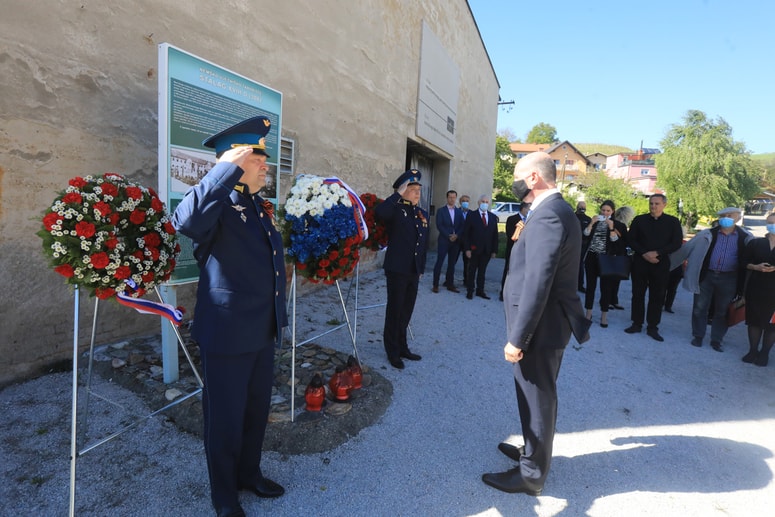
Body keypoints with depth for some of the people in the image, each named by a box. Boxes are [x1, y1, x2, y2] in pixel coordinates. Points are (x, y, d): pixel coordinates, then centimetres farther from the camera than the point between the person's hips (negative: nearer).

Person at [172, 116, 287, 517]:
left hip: (264, 334, 8)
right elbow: (185, 221, -40)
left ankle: (249, 474, 46)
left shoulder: (261, 207, 10)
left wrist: (280, 317, 20)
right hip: (227, 336, -8)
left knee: (257, 412, 23)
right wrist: (228, 167, -33)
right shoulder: (218, 205, -15)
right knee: (225, 419, 12)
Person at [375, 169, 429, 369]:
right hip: (397, 270, -6)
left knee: (406, 311, 16)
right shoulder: (395, 209, -8)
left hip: (414, 271, 6)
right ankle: (393, 351, 20)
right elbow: (379, 212, -33)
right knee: (395, 311, 5)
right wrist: (398, 194, -22)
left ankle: (402, 347, 31)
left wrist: (422, 268, 15)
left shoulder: (423, 214, 12)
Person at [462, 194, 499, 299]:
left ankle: (480, 291, 19)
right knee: (472, 271, 7)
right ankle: (469, 291, 16)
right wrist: (467, 249, -12)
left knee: (482, 271, 10)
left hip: (487, 250, 3)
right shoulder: (472, 216, -2)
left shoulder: (493, 217, 7)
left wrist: (494, 250, 2)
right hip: (474, 249, -3)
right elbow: (466, 233, -5)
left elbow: (495, 235, 7)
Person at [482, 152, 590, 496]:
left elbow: (537, 284, -27)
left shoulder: (547, 215, -22)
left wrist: (517, 338, -24)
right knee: (538, 396, 24)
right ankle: (533, 451, 43)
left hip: (539, 327, -10)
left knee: (537, 399, 6)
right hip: (549, 324, 10)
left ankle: (531, 473, 25)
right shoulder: (557, 210, 11)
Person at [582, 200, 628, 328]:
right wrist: (591, 223, -16)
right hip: (591, 257, 2)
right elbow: (585, 234, -6)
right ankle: (588, 313, 15)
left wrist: (611, 227, -19)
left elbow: (615, 241, -10)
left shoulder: (617, 225, 2)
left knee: (606, 286, 0)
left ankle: (604, 315, 11)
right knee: (590, 285, 5)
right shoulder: (594, 221, 7)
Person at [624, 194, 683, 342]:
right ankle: (637, 324, 15)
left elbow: (677, 243, -3)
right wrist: (644, 253, -12)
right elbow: (631, 240, 2)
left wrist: (657, 253, -15)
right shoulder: (639, 220, 4)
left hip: (661, 264, 0)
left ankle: (652, 327, 12)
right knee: (638, 294, 5)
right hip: (640, 262, 1)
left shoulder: (673, 222, 3)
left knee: (657, 296, 4)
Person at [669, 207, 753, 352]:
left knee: (721, 311, 10)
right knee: (699, 308, 7)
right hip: (706, 275, 0)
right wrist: (671, 261, -7)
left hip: (728, 279, 0)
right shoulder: (708, 234, -1)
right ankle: (698, 336, 22)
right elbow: (688, 248, -2)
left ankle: (716, 340, 24)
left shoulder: (745, 237, -1)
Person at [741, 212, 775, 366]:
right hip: (755, 288, 2)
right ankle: (753, 350, 19)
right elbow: (746, 263, 8)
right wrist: (757, 267, -12)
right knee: (754, 320, 8)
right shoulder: (755, 243, 5)